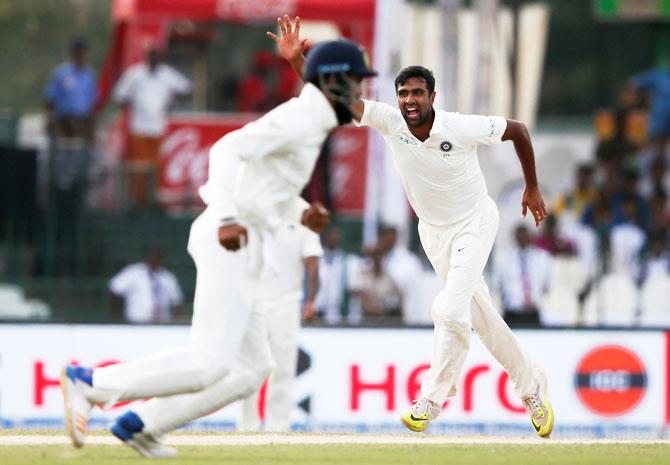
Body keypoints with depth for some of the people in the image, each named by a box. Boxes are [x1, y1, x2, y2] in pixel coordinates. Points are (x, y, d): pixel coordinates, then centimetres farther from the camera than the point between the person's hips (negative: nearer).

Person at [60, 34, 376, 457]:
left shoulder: (309, 123, 20)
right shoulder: (297, 118, -12)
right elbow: (228, 149, -24)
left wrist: (302, 213, 15)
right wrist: (227, 218, -32)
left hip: (240, 249, 10)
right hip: (231, 246, -10)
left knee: (251, 371, 9)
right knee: (210, 363, -16)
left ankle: (140, 424, 9)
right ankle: (89, 383, -13)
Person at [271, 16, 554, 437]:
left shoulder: (462, 128, -26)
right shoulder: (390, 121, -17)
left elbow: (517, 129, -11)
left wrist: (533, 189, -2)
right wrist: (297, 60, -41)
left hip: (473, 225, -5)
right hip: (433, 231, 5)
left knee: (450, 310, -21)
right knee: (481, 316, 14)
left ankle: (432, 400, -10)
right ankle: (529, 382, 33)